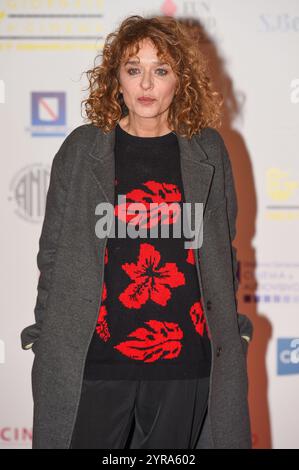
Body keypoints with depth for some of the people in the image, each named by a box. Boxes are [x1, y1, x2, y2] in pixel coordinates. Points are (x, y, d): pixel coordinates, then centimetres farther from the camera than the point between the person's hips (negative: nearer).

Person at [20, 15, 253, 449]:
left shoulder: (207, 152, 6)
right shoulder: (82, 150, 3)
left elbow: (224, 252, 12)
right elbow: (54, 253, 6)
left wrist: (230, 330, 9)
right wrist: (45, 337, 2)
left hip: (185, 360, 1)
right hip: (93, 359, -1)